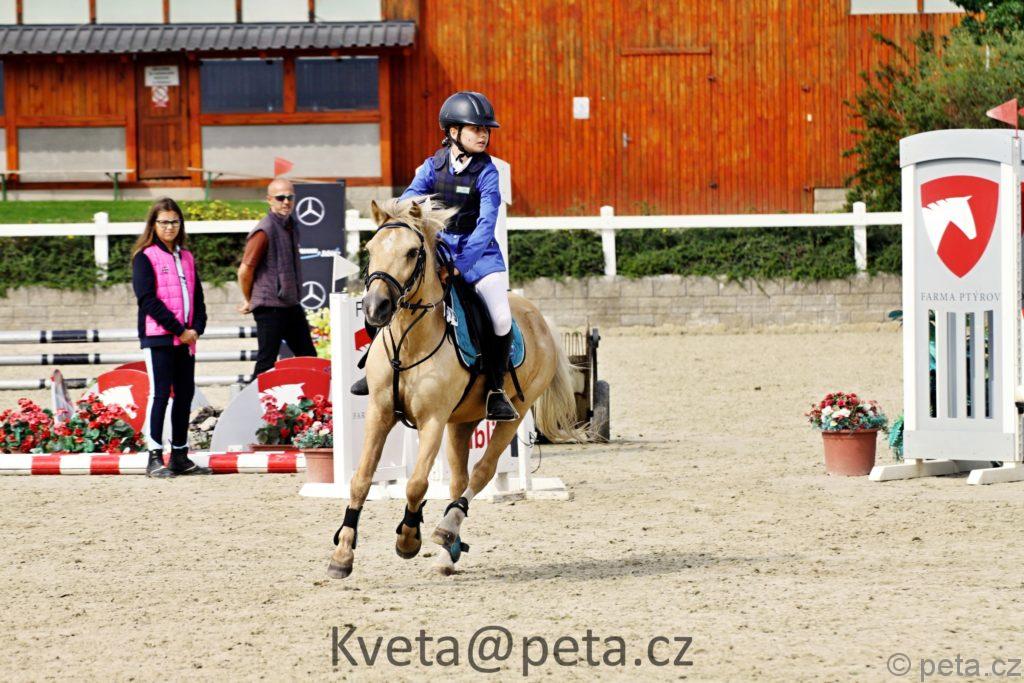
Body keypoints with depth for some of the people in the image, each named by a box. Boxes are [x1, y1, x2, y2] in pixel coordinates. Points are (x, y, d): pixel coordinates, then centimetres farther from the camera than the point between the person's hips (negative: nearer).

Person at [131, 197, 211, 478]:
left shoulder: (186, 258, 17)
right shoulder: (145, 257, -3)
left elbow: (197, 296, 15)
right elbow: (148, 298, -12)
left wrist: (196, 328, -4)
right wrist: (179, 329, -14)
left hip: (186, 339, 6)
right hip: (158, 338, -6)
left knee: (185, 394, 7)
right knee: (159, 394, -8)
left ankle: (180, 456, 13)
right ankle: (155, 458, -7)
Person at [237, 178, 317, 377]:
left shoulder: (290, 225, 11)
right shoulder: (264, 231, -16)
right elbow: (245, 270, -15)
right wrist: (249, 301, -2)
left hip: (291, 304, 9)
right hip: (270, 307, -8)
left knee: (308, 357, 12)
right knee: (267, 362, -4)